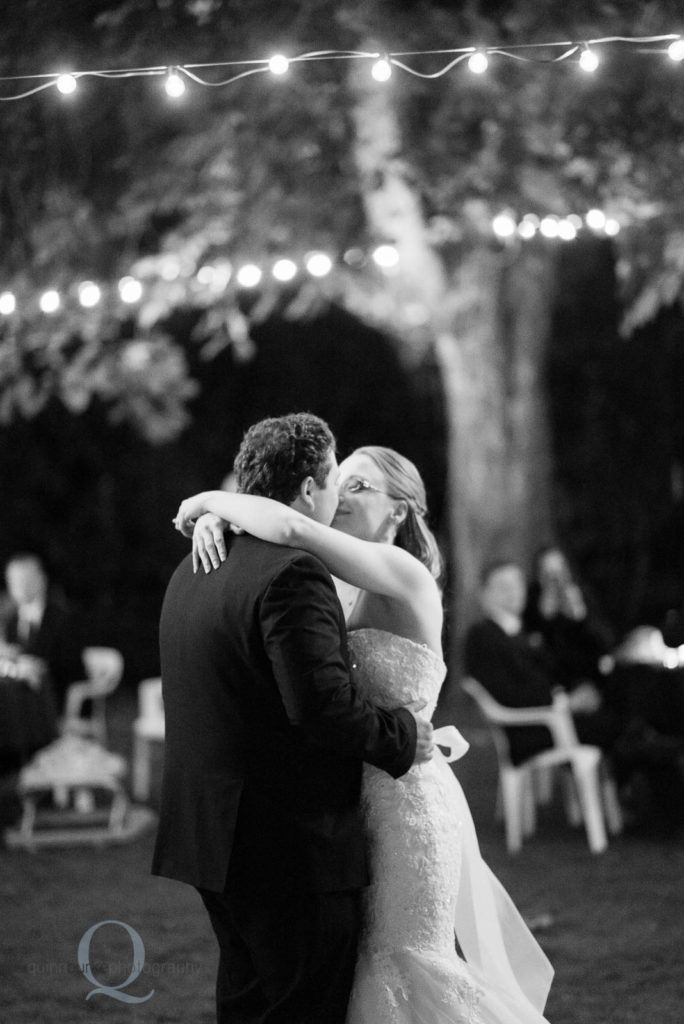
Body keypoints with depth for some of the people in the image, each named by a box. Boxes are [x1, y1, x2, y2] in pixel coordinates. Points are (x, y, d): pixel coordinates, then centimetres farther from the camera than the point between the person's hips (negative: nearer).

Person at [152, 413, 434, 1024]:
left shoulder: (193, 569, 12)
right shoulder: (293, 574, -19)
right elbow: (324, 706, -26)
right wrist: (401, 734, -11)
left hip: (214, 835, 9)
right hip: (293, 847, -9)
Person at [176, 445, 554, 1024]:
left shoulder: (404, 574, -13)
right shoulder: (340, 586, 10)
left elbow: (289, 528, -26)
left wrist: (209, 499, -11)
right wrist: (213, 518, -7)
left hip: (407, 797, -8)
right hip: (354, 798, 8)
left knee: (405, 960, -4)